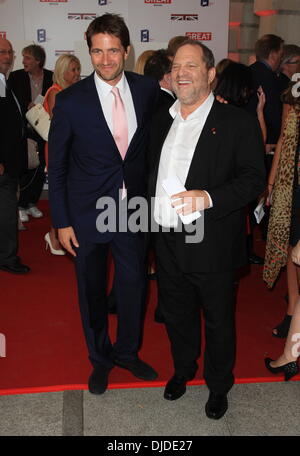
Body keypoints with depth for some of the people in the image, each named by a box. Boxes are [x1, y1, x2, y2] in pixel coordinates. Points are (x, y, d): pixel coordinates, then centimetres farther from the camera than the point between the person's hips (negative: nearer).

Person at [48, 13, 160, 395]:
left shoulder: (148, 91, -4)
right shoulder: (70, 101, -11)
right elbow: (57, 166, -6)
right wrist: (62, 222, -8)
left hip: (133, 210, 2)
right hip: (87, 214, -2)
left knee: (134, 283, 15)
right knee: (92, 290, 14)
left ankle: (127, 352, 41)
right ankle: (100, 358, 38)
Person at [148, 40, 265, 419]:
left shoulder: (237, 122, -9)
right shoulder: (161, 120, 10)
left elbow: (254, 178, -13)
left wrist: (209, 197, -27)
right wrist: (151, 220, 8)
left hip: (212, 245, -5)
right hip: (166, 242, 5)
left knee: (218, 320, 13)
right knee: (176, 315, 22)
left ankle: (219, 385, 37)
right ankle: (183, 369, 48)